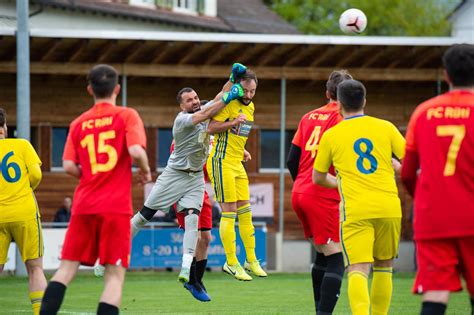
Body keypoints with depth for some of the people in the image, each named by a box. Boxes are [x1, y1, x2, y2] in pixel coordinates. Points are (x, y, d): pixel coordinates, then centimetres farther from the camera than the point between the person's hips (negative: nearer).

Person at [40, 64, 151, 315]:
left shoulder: (78, 123, 9)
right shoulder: (127, 116, 0)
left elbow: (69, 166, 1)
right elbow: (136, 151, -15)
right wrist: (145, 171, 4)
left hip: (84, 205, 3)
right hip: (116, 205, -3)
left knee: (67, 268, 8)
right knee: (115, 273, -1)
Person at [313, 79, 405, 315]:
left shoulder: (331, 136, 6)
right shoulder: (385, 127, 7)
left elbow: (318, 178, 17)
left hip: (355, 210, -2)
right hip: (389, 207, 2)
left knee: (358, 270, -9)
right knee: (384, 266, 19)